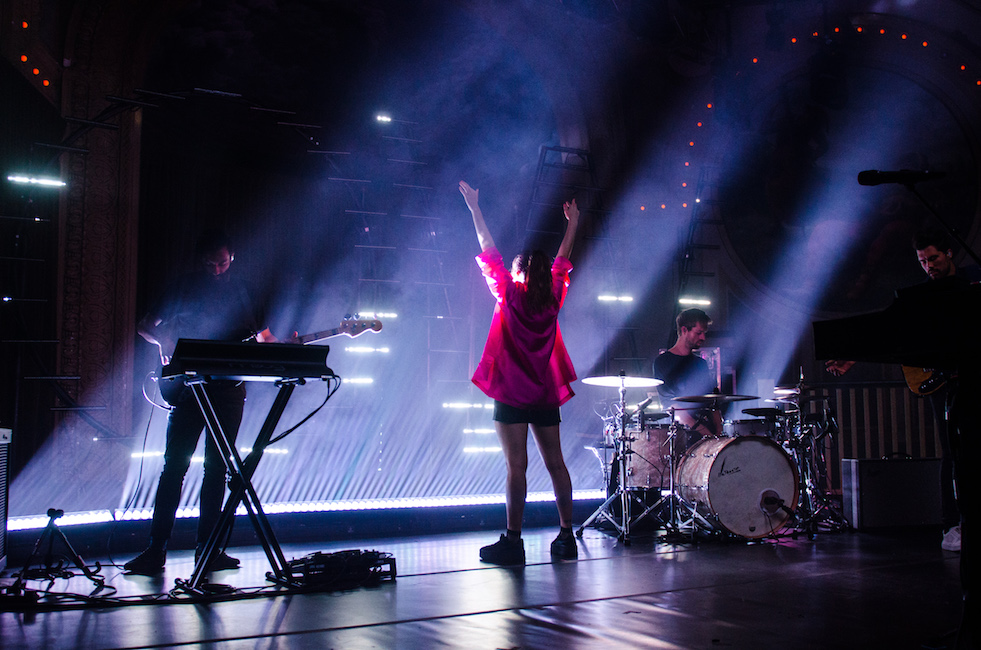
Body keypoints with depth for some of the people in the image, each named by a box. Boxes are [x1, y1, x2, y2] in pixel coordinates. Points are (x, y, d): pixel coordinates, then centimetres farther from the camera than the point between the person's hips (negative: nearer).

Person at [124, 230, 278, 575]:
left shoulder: (241, 290, 11)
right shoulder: (185, 287, 6)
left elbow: (263, 336, 13)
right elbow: (145, 326, 11)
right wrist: (165, 342, -7)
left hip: (229, 388, 2)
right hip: (189, 387, -2)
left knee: (217, 468, 4)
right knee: (174, 465, -6)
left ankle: (206, 547, 12)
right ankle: (156, 550, -3)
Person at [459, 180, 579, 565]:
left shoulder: (510, 295, -4)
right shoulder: (552, 297, 6)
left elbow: (489, 253, 2)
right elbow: (562, 261, 22)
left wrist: (473, 206, 9)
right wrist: (573, 223, 34)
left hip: (512, 395, -4)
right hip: (545, 394, 5)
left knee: (517, 466, -7)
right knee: (555, 464, 8)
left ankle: (513, 541, -7)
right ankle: (567, 537, 11)